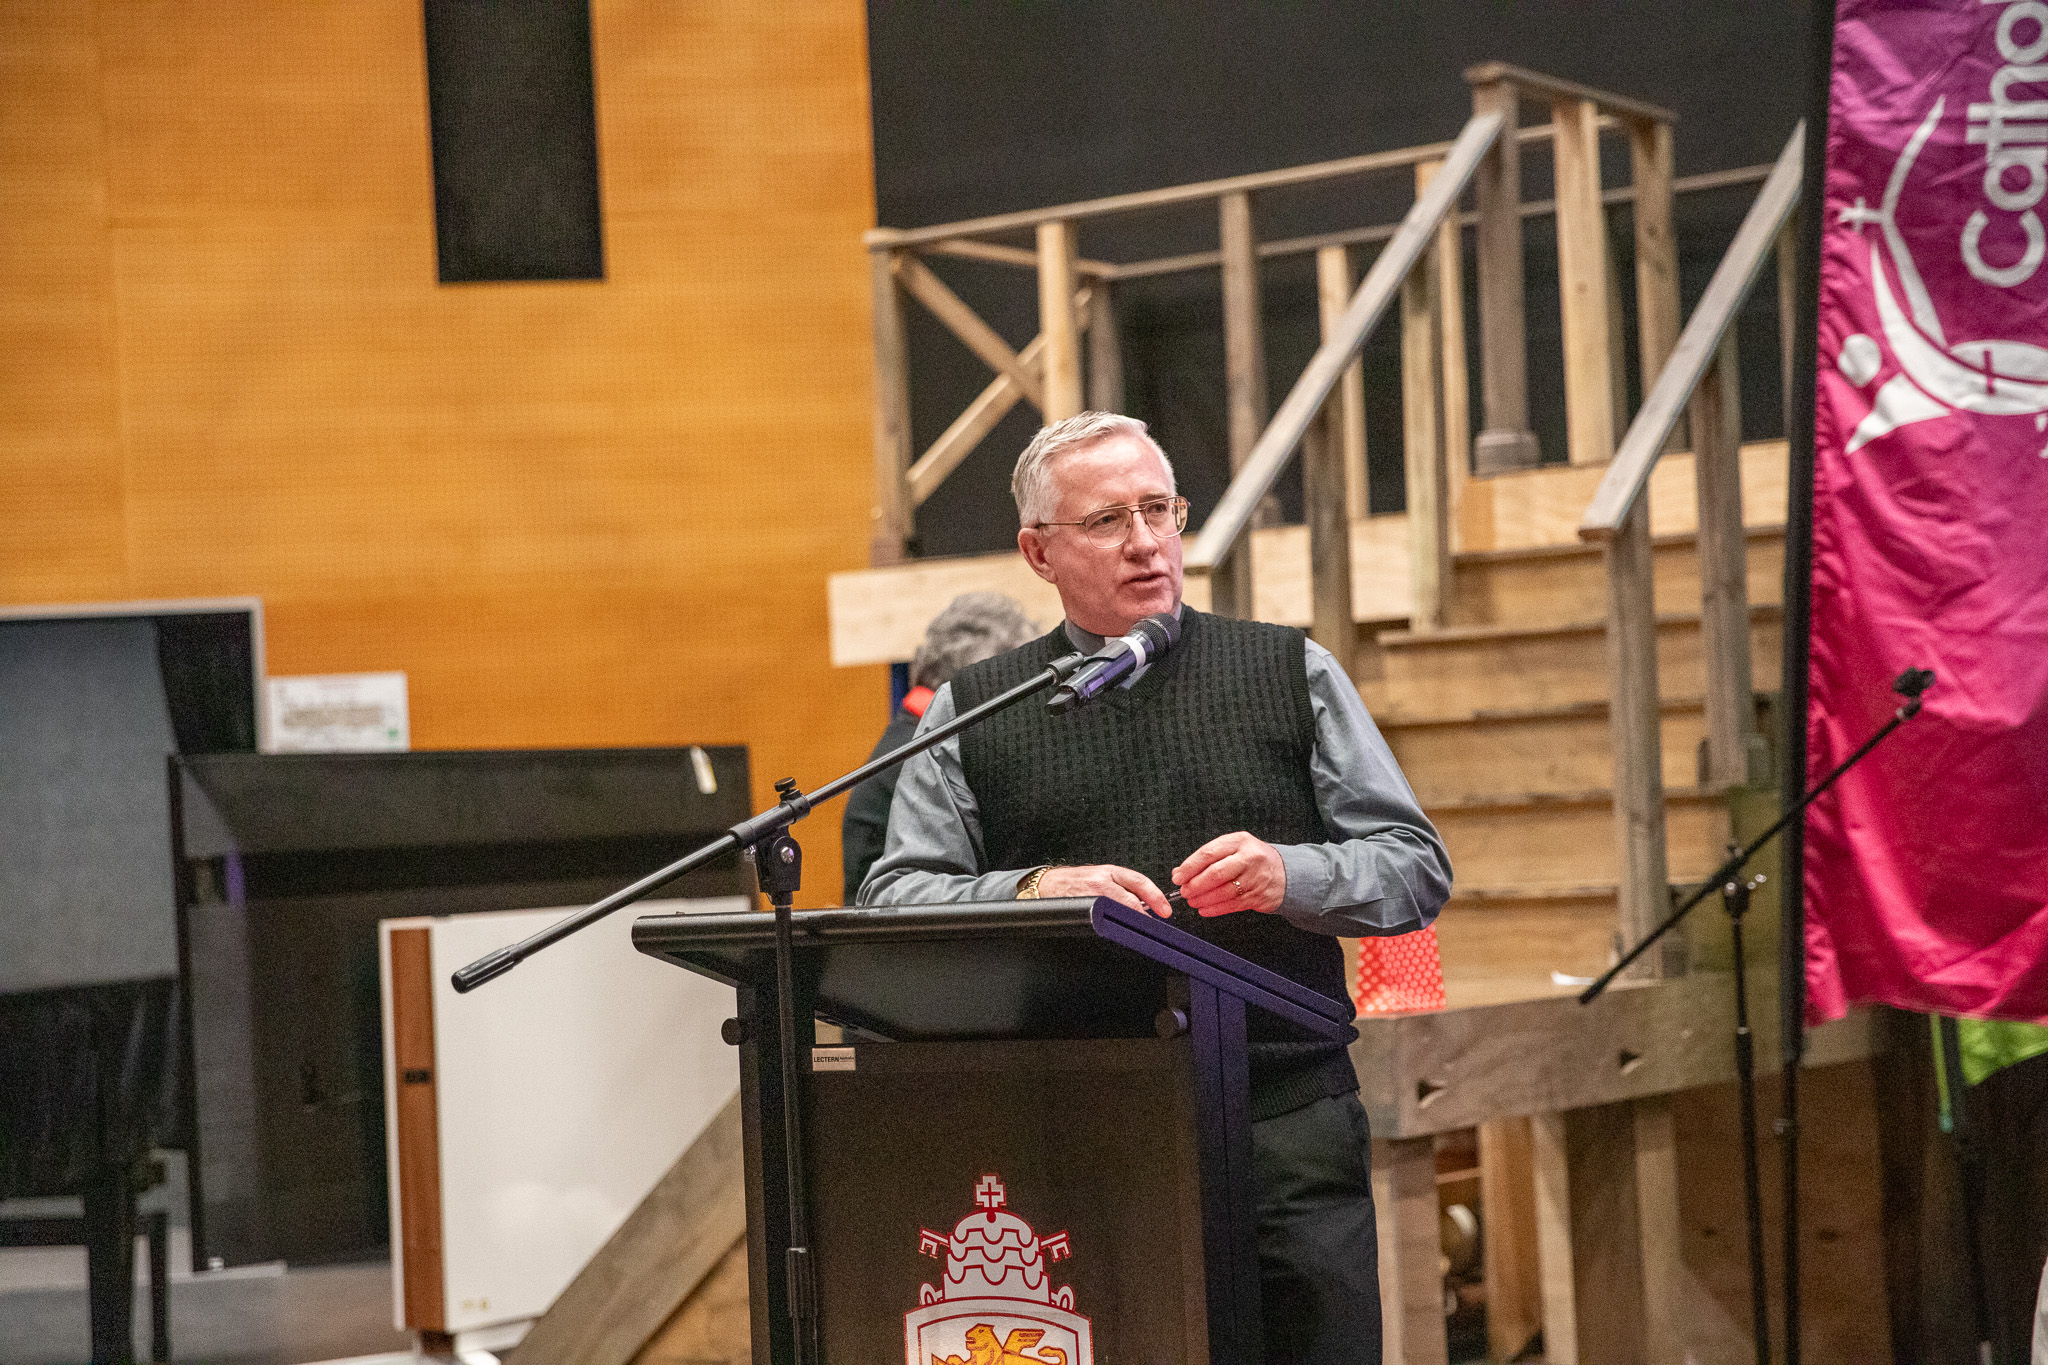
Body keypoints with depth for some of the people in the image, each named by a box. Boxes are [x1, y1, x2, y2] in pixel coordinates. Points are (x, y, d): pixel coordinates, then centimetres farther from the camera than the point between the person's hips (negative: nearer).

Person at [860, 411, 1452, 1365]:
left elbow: (1418, 867, 9)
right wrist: (1031, 892, -15)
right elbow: (891, 901, 4)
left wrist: (1289, 875, -11)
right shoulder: (972, 713, 11)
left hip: (1288, 1137, 0)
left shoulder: (1290, 673, 12)